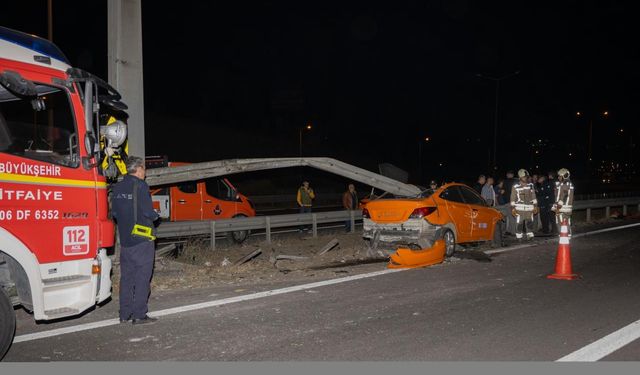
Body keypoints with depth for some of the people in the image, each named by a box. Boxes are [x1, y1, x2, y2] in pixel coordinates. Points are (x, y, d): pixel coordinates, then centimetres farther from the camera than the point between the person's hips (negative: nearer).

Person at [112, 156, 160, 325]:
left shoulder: (118, 187, 8)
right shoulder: (140, 186, -13)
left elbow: (115, 213, 10)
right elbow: (148, 212, -18)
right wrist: (155, 216, 2)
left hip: (125, 239, 7)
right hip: (142, 239, -7)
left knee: (126, 276, 13)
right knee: (142, 277, -1)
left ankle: (124, 314, 17)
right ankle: (139, 315, 0)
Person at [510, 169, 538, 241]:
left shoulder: (530, 185, 11)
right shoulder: (515, 187, 0)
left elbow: (533, 196, 15)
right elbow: (513, 198, 1)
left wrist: (535, 206, 11)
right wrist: (513, 208, -4)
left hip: (529, 208, 3)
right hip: (519, 208, -3)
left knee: (529, 223, 6)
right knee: (519, 223, -3)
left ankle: (530, 236, 11)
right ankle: (519, 237, 3)